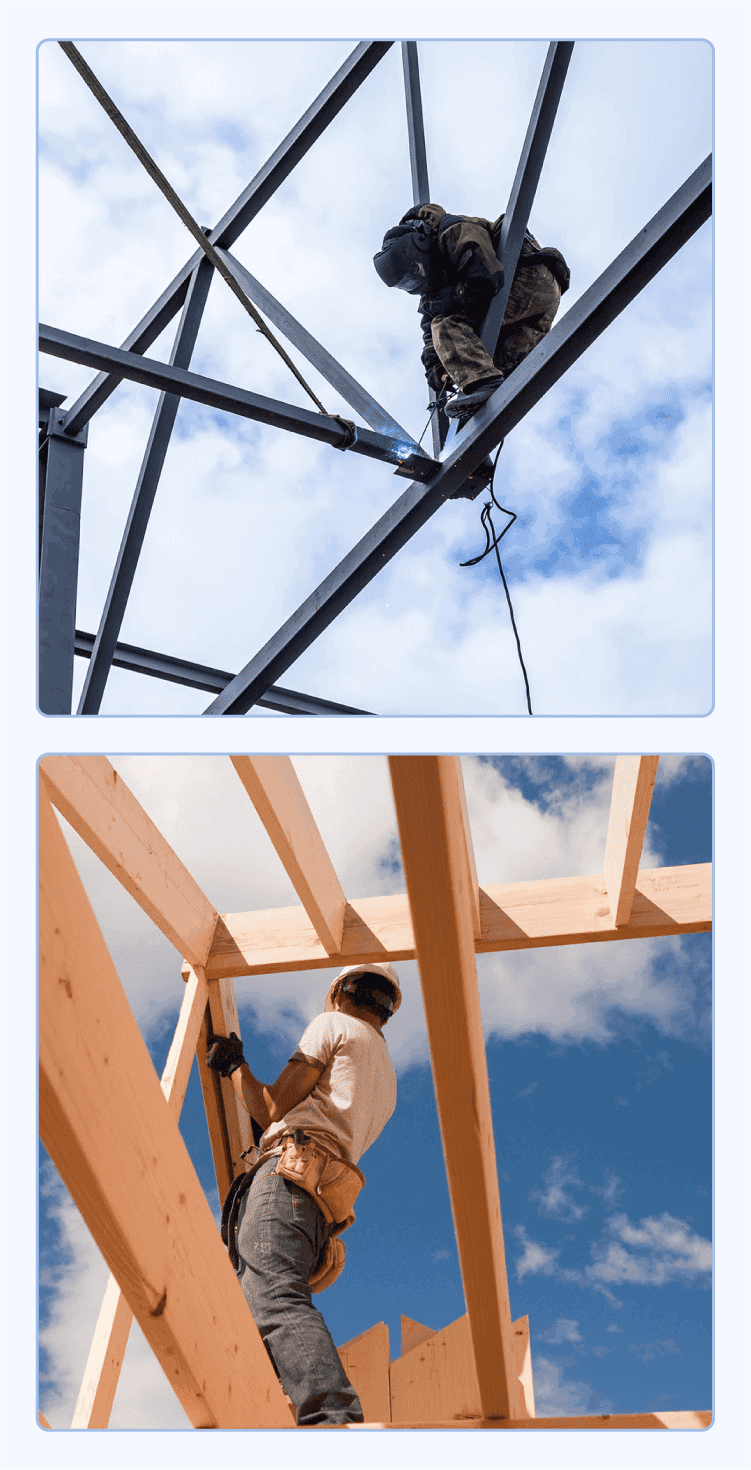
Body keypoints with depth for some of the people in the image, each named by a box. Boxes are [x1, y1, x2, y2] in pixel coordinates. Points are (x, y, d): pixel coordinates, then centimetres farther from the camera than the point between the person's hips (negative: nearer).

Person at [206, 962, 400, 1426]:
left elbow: (274, 1108, 6)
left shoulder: (333, 1025, 13)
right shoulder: (386, 1079, 36)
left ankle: (334, 1417, -49)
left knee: (273, 1297, -28)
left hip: (288, 1175, -9)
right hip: (325, 1203, 9)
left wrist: (235, 1066, 25)